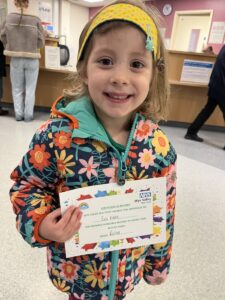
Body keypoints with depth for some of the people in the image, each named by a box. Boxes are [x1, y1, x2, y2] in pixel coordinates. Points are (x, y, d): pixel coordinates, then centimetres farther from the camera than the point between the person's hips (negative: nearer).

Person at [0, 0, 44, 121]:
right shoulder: (36, 20, -9)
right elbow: (41, 42, -4)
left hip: (16, 59, 1)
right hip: (32, 59, -1)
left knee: (17, 89, 14)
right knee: (30, 89, 10)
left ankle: (19, 114, 18)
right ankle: (28, 115, 13)